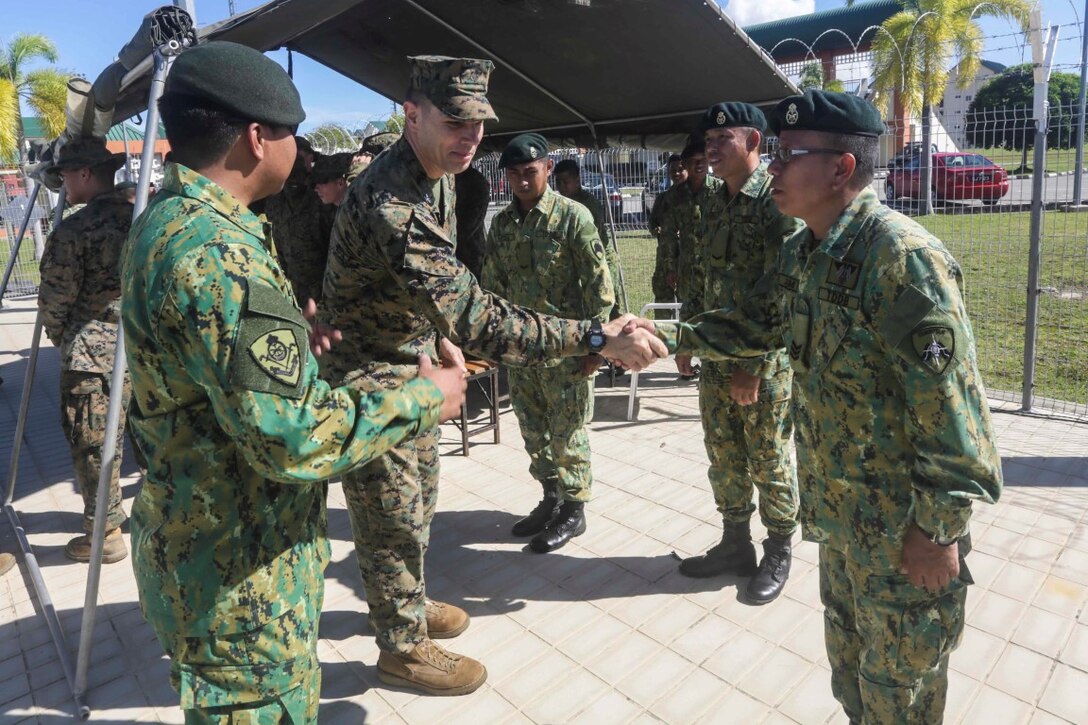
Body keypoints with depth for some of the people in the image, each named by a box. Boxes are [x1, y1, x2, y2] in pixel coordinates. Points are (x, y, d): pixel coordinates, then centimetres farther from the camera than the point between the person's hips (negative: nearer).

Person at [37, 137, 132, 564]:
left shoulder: (73, 231, -14)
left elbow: (54, 301, -8)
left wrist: (60, 336, 10)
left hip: (91, 354, -6)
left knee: (93, 446, 6)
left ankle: (104, 535, 17)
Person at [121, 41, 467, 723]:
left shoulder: (165, 220, 6)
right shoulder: (215, 253, -28)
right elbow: (295, 436, -30)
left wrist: (290, 341, 10)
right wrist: (425, 398, -18)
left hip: (197, 536, 10)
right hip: (240, 574, -10)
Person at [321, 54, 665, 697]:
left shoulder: (438, 174, 0)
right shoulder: (390, 204, -33)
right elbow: (477, 319, -42)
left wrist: (440, 336, 8)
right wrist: (597, 339, -43)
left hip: (412, 362, 9)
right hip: (370, 376, -9)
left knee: (419, 496, 22)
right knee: (395, 517, 6)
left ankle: (407, 602, 45)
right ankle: (404, 647, 28)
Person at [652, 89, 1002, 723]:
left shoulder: (902, 255, -24)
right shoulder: (802, 254, 4)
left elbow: (950, 402, -24)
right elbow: (756, 325, 17)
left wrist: (939, 528, -21)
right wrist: (670, 337, 9)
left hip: (903, 522, -8)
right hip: (838, 509, 8)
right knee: (848, 655, 26)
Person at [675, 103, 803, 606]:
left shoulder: (778, 201, -13)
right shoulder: (716, 204, 12)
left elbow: (780, 295, -18)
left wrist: (752, 366, -20)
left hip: (765, 359, -7)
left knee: (769, 461, 7)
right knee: (723, 456, 15)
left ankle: (778, 557, 26)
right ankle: (735, 545, 33)